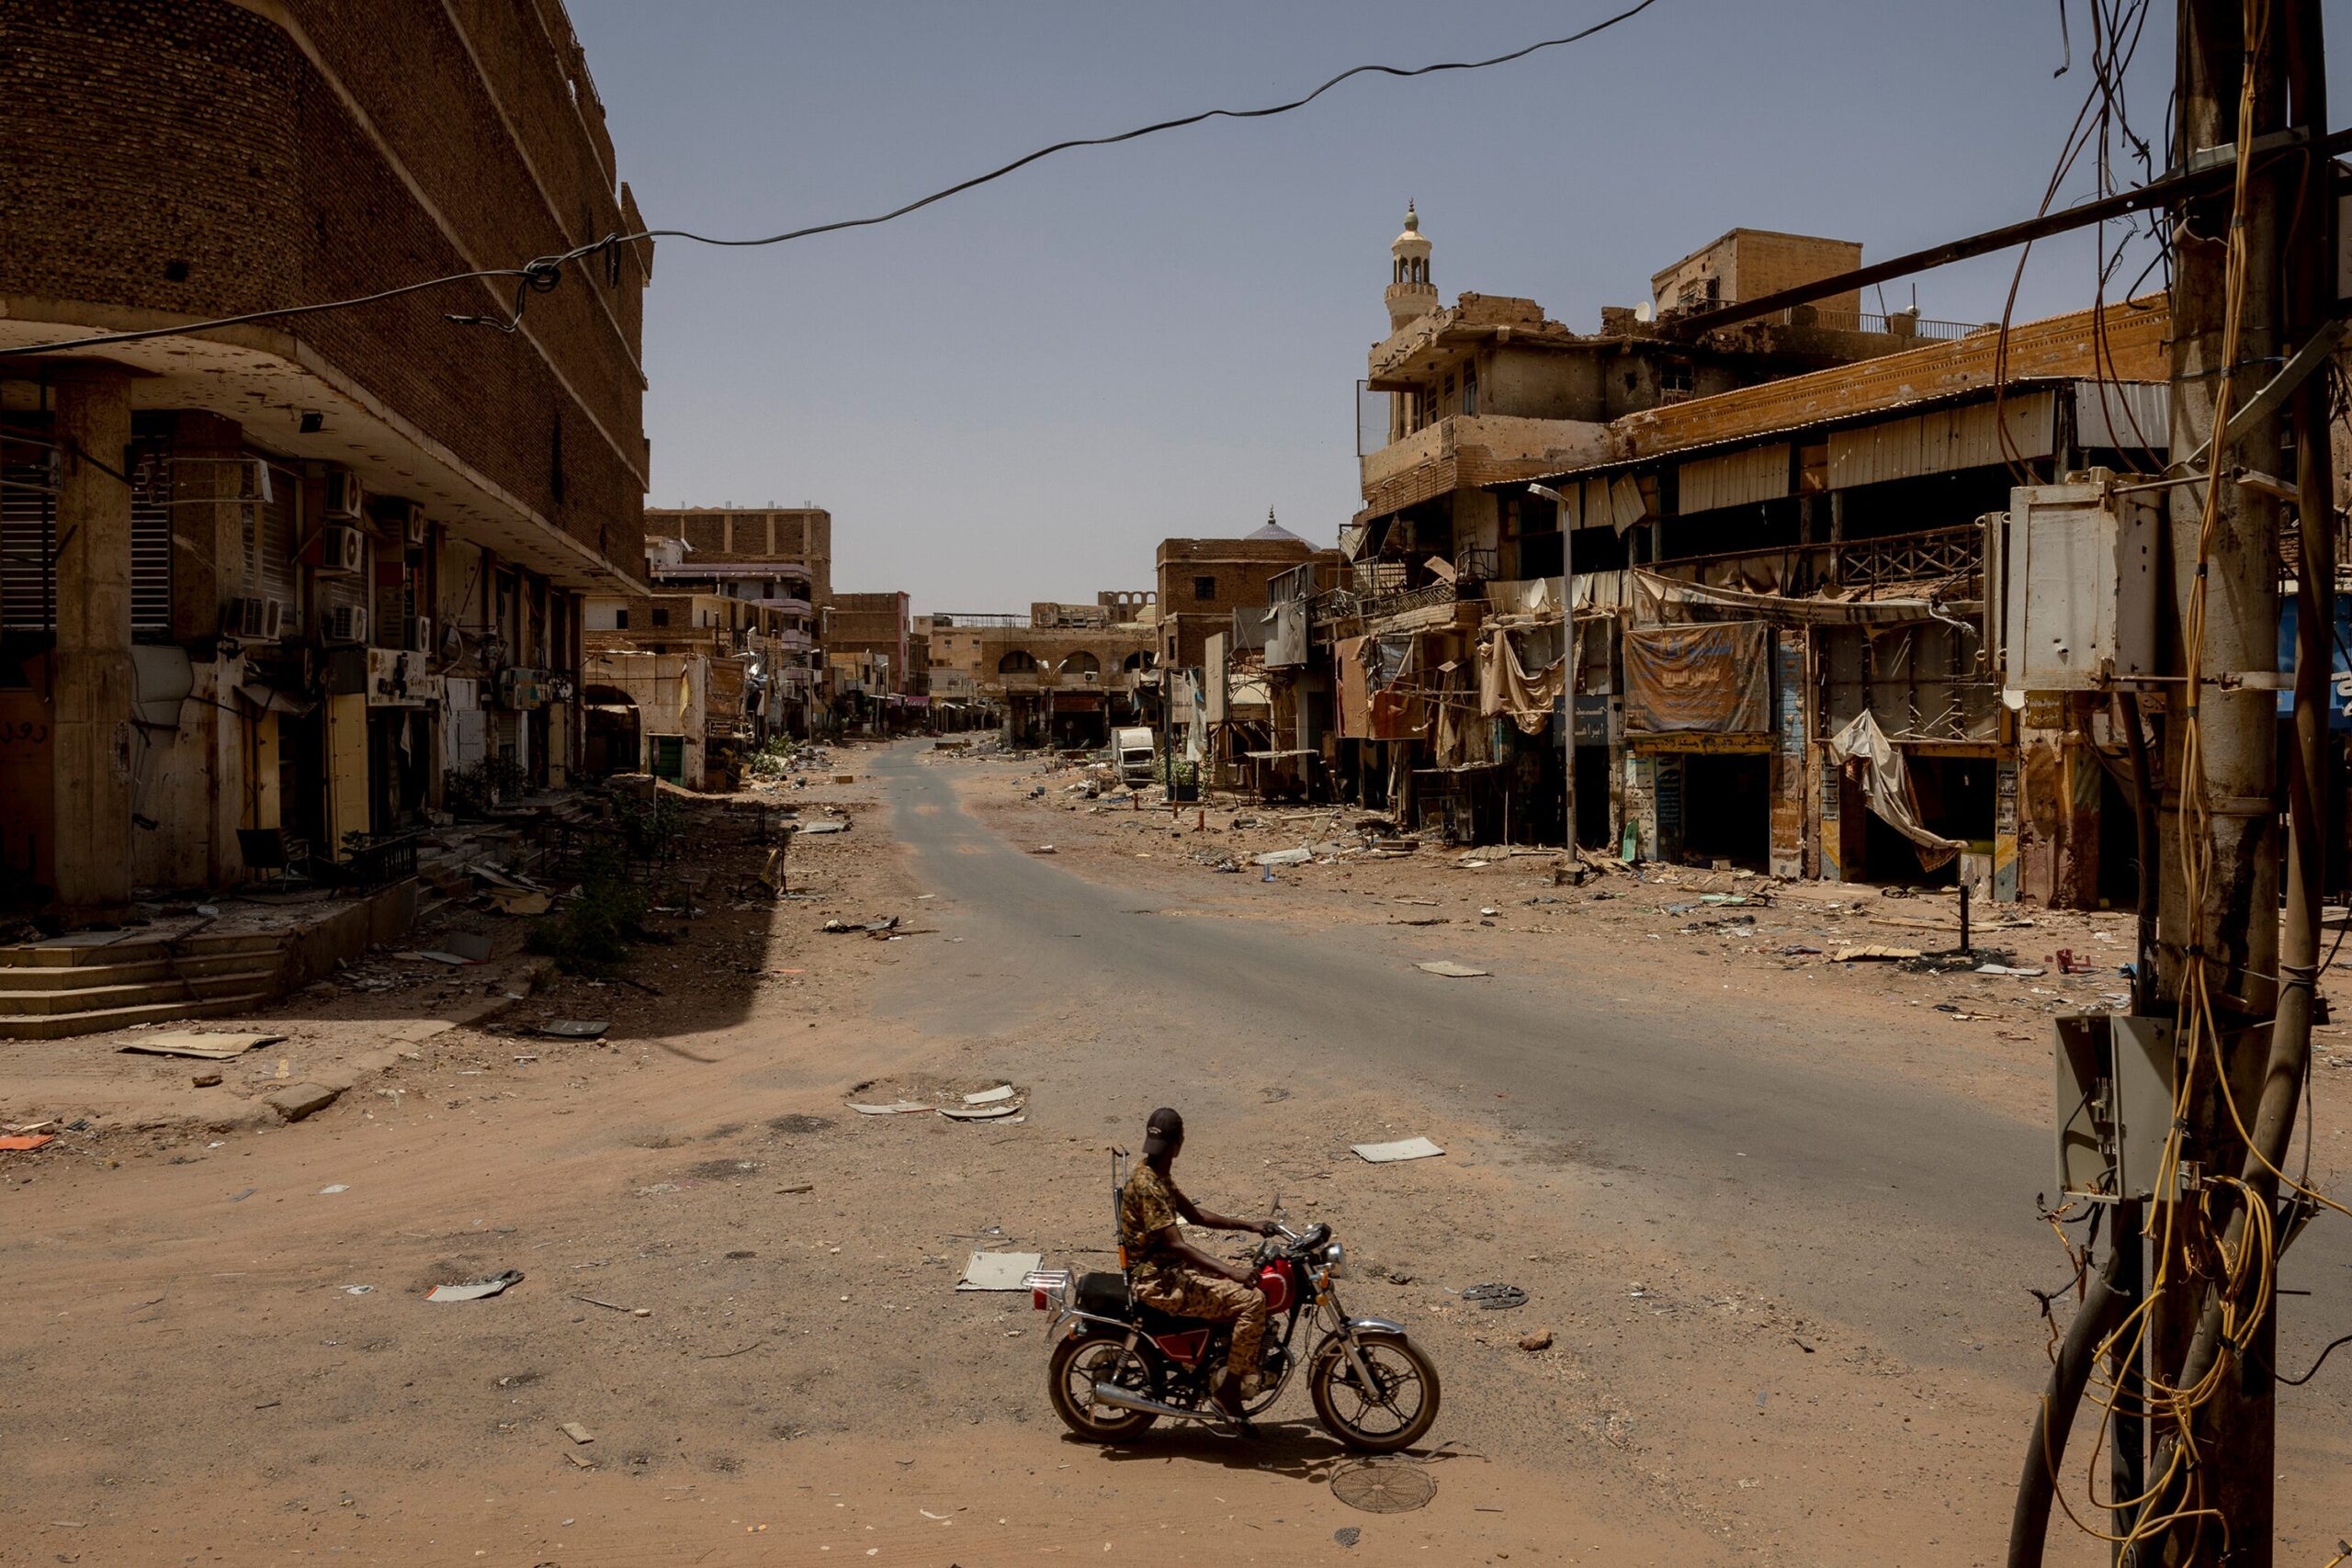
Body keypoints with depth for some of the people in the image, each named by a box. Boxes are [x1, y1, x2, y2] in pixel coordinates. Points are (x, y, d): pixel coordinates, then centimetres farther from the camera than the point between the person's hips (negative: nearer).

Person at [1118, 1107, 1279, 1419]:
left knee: (1249, 1286, 14)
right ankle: (1228, 1389, -9)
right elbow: (1176, 1244, -28)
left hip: (1165, 1270, 11)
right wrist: (1228, 1271, -31)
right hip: (1158, 1281, -11)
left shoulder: (1158, 1177, 10)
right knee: (1252, 1300, -18)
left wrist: (1249, 1225, 14)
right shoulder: (1147, 1186, -22)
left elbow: (1195, 1215, 19)